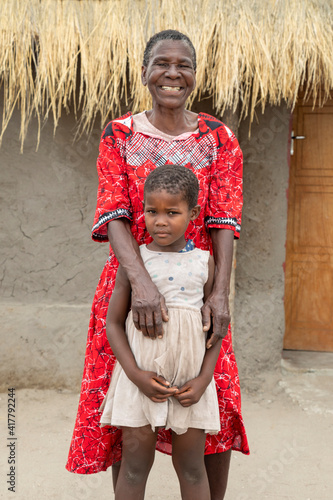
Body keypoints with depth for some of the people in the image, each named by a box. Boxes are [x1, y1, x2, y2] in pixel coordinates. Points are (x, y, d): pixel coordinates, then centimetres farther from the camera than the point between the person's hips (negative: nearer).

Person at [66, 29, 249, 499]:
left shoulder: (218, 138, 3)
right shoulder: (119, 135, 2)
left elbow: (224, 220, -4)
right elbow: (114, 216, -9)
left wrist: (220, 292, -18)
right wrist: (142, 282, -25)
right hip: (131, 284, 0)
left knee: (217, 407, 4)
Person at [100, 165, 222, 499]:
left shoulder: (203, 261, 1)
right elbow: (113, 322, -1)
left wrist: (204, 379, -6)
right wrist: (135, 374, -11)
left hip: (190, 378, 1)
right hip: (141, 375, -1)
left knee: (191, 466, 12)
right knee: (134, 464, 8)